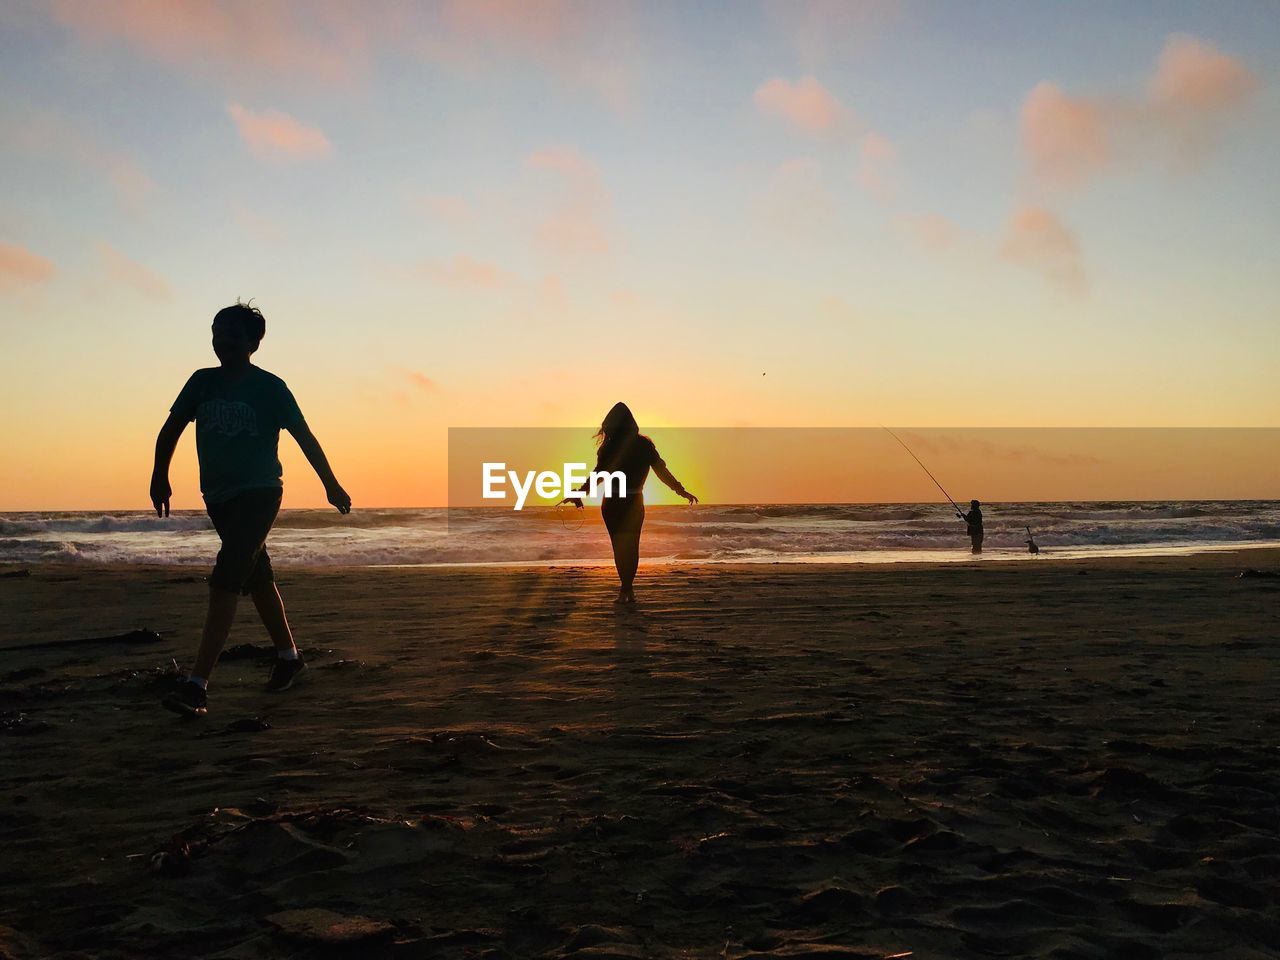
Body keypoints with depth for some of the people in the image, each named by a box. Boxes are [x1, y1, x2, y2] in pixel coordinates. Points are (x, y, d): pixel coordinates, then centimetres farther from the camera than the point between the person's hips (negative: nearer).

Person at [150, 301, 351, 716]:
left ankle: (197, 685, -19)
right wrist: (160, 476, 7)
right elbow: (171, 429, 15)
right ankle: (288, 656, 35)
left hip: (259, 494, -5)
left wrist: (331, 484, 1)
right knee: (257, 580, 16)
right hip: (218, 496, 6)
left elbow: (304, 436, -1)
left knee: (225, 581, -17)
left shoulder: (269, 387, -5)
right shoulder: (202, 382, 6)